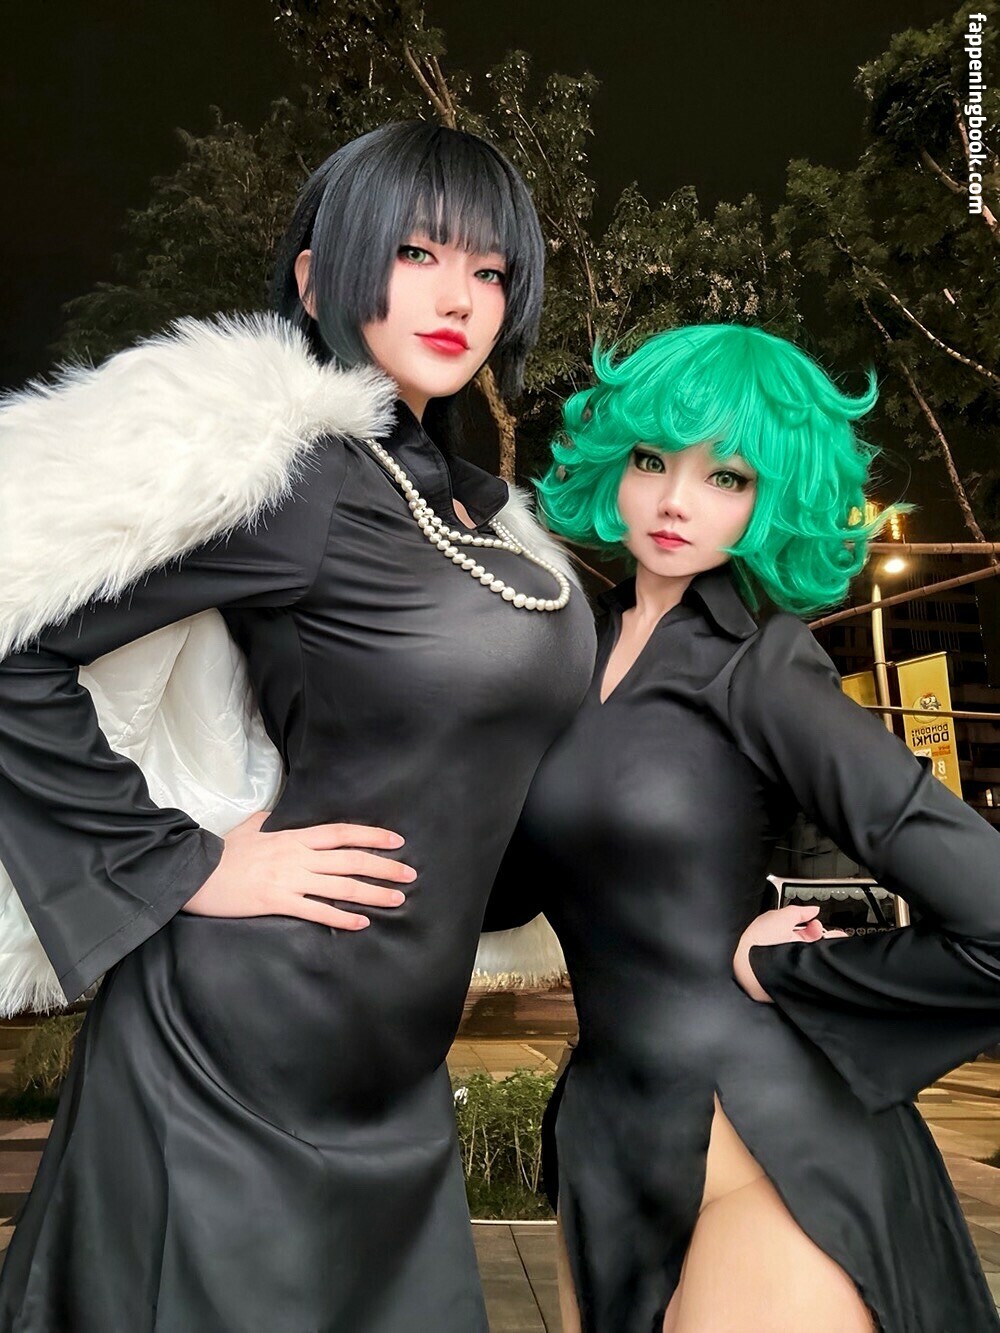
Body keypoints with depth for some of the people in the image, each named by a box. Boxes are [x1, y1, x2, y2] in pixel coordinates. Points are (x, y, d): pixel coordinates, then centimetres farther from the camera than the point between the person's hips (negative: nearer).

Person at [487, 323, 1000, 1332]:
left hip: (773, 1149, -5)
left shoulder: (765, 669, -14)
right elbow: (503, 892, 8)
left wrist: (778, 972, -9)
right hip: (608, 1146, 6)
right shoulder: (575, 650, 4)